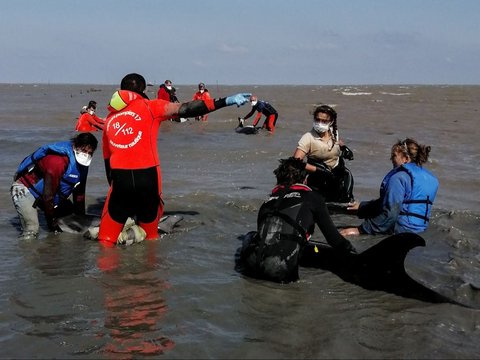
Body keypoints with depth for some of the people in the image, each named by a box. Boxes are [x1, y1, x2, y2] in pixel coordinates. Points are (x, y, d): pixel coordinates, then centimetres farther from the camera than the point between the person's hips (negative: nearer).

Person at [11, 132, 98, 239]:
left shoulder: (82, 163, -5)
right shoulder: (59, 160, -33)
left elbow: (79, 193, 6)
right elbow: (48, 194, -29)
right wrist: (51, 221, -19)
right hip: (25, 189, -9)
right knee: (31, 230, -24)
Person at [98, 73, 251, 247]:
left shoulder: (110, 119, 16)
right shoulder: (148, 107, 4)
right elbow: (184, 109, -6)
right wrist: (225, 101, -8)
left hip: (120, 178, 2)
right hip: (147, 176, -2)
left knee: (106, 239, 8)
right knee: (150, 235, 17)